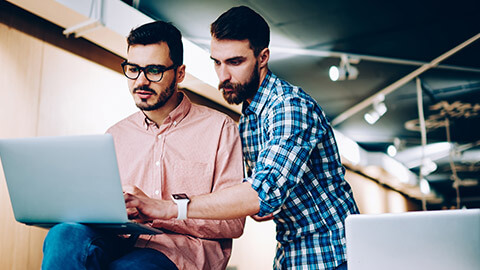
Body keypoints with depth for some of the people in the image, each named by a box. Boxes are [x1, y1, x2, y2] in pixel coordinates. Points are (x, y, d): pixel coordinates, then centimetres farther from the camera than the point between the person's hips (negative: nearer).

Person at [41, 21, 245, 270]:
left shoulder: (219, 128, 3)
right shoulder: (115, 136, 17)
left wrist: (154, 208, -15)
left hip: (185, 249, -3)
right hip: (122, 243, 4)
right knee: (65, 235, -29)